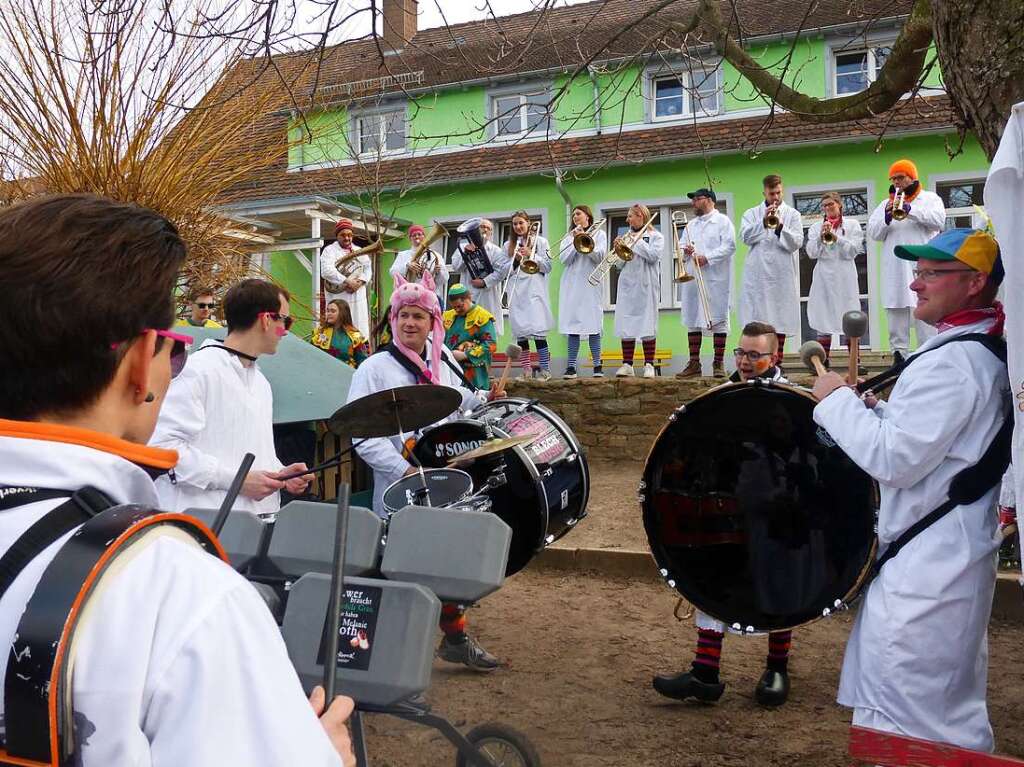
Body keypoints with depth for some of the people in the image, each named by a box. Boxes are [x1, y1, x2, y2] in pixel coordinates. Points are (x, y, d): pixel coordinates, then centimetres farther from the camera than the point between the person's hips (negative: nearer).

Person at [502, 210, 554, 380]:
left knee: (537, 329, -13)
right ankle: (526, 369, 6)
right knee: (519, 331, 1)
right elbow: (505, 271, 13)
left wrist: (531, 255, -7)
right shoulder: (508, 245, 17)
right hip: (515, 291, 4)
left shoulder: (540, 241, 9)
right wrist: (515, 260, -4)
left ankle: (545, 369, -9)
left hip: (534, 289, -4)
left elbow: (547, 267, 3)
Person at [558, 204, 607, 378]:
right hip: (571, 285, 2)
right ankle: (571, 366, -4)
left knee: (593, 324, -8)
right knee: (572, 325, -4)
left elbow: (600, 257, -1)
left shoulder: (599, 233, 13)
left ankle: (597, 365, -5)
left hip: (591, 285, -2)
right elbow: (565, 260, 6)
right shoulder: (568, 237, 19)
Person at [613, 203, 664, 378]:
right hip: (627, 285, 4)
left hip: (646, 285, -4)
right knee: (626, 325, -1)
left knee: (647, 324, -5)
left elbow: (653, 256, -11)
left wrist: (637, 240, -5)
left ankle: (649, 365, -2)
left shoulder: (656, 236, 6)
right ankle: (627, 364, 2)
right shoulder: (626, 237, 16)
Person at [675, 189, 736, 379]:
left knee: (718, 319, -4)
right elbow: (681, 245, 21)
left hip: (715, 278, -6)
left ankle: (719, 363, -1)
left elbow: (729, 246, -8)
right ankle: (694, 363, 7)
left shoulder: (723, 221, 3)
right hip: (692, 278, 6)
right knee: (692, 319, 3)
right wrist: (685, 251, -2)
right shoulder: (691, 224, 22)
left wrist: (707, 258, -16)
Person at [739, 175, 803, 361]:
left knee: (780, 320, 1)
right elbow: (746, 237, -3)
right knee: (756, 320, -4)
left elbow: (796, 243, 0)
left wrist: (780, 227, -14)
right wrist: (763, 222, -13)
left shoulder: (792, 214, 10)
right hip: (757, 275, 0)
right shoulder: (752, 214, 13)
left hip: (782, 276, 0)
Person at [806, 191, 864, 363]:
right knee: (823, 319, 1)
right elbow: (812, 253, 2)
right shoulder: (816, 226, 11)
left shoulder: (852, 225, 7)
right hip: (823, 277, 1)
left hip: (845, 277, -1)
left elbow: (853, 251, -3)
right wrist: (821, 236, -12)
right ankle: (823, 361, 6)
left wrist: (836, 237, -14)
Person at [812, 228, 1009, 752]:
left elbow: (895, 458, -26)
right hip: (953, 554, 11)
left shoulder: (950, 362, -22)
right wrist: (874, 408, 6)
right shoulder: (987, 351, 11)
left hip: (924, 566, -11)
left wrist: (837, 400, -14)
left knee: (907, 720, 1)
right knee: (952, 710, 25)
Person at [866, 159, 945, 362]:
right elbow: (873, 233, 11)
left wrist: (910, 210, -15)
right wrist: (887, 218, -8)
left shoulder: (930, 198, 13)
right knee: (896, 311, 0)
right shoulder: (886, 204, 22)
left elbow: (939, 220, -6)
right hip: (895, 269, 3)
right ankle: (899, 355, 2)